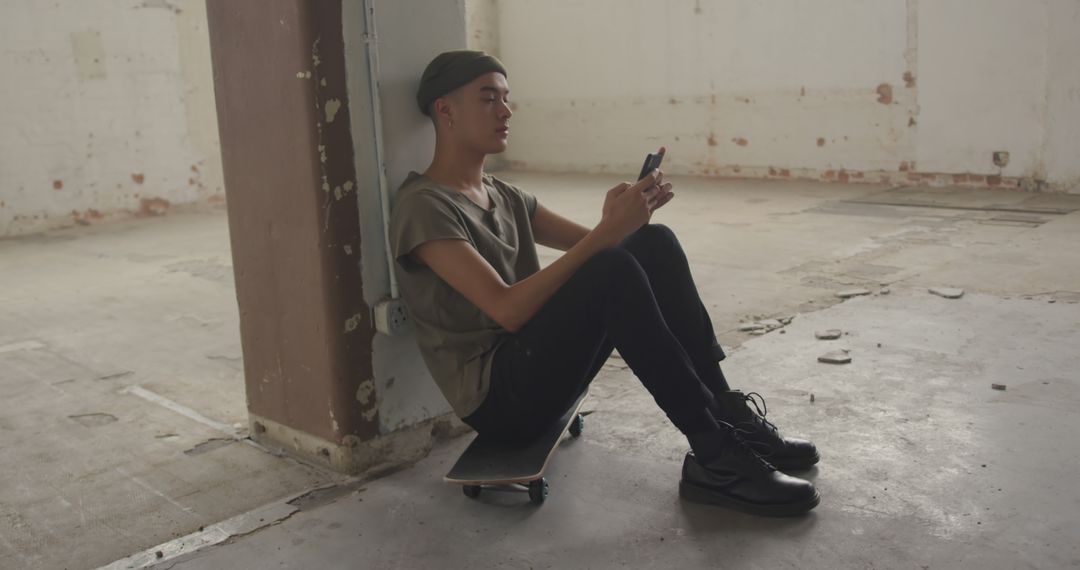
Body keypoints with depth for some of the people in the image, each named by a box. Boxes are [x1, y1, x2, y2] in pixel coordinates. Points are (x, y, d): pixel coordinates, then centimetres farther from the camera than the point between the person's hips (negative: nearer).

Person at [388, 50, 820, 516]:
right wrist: (607, 233, -26)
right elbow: (507, 310, -23)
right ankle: (712, 454, -23)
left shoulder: (506, 198, 16)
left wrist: (628, 214, -12)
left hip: (537, 365, 8)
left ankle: (726, 414, -6)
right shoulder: (423, 205, -12)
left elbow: (589, 245, 11)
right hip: (496, 398, -8)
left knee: (654, 242, -6)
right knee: (611, 269, -30)